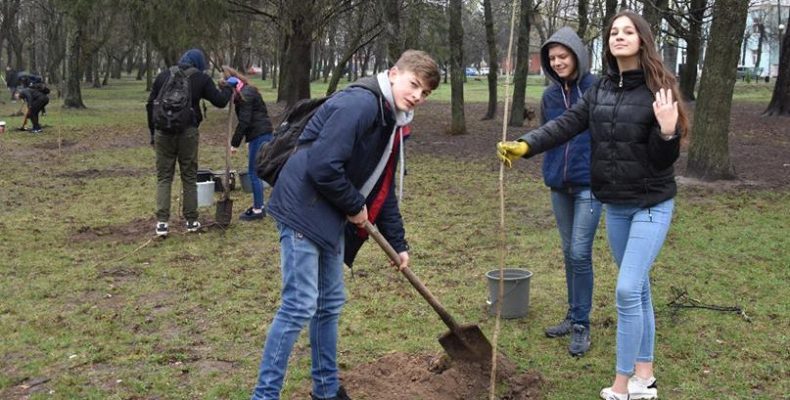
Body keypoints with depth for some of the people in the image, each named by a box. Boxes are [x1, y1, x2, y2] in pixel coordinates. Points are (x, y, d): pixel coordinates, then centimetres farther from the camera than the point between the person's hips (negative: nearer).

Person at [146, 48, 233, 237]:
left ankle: (162, 222, -3)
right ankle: (191, 220, 14)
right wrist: (227, 90, 26)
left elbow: (150, 105, 12)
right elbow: (219, 101, 4)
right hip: (188, 132, -1)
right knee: (189, 177, 10)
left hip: (163, 131, 2)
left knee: (163, 177, 6)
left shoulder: (163, 76, 12)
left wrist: (152, 133, 19)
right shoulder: (201, 79, 3)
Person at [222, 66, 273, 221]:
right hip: (259, 134, 10)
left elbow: (244, 121, -19)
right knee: (255, 172, 15)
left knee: (254, 172, -5)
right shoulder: (245, 91, 15)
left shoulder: (246, 94, -15)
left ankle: (258, 210, 1)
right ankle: (258, 206, 23)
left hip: (260, 134, -10)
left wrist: (235, 143, -15)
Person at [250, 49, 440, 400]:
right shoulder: (360, 103, -19)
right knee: (299, 306, -9)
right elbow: (323, 166, -27)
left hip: (330, 217, 10)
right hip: (302, 209, -10)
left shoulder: (393, 123, 13)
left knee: (330, 304, 16)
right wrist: (356, 207, -12)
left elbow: (383, 190, 21)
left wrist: (398, 244, 22)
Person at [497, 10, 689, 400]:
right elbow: (565, 125, -4)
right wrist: (525, 145, -18)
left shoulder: (658, 90, -12)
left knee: (628, 290, -11)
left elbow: (662, 160, -12)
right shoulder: (600, 90, 5)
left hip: (651, 205, -6)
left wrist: (667, 133, -32)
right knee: (637, 289, 13)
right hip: (616, 206, 6)